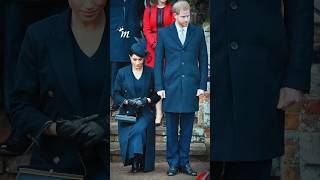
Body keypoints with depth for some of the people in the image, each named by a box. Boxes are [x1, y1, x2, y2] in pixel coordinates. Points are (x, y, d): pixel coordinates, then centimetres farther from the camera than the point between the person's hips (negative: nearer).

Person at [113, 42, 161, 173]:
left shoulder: (151, 73, 5)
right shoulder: (122, 73, 6)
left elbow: (157, 93, 9)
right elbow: (116, 94, 7)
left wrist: (148, 100, -11)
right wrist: (126, 101, -11)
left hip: (145, 112, -1)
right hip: (127, 113, 1)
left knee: (139, 130, -29)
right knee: (127, 136, -24)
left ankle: (140, 163, -18)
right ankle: (135, 161, -9)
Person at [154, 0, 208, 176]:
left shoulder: (198, 32, 7)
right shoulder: (163, 33, 4)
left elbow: (203, 60, 7)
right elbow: (158, 61, 4)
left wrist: (202, 85, 0)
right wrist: (159, 87, -2)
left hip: (191, 88, 1)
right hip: (171, 87, -1)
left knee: (187, 129, 7)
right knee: (172, 129, 5)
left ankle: (184, 162, 17)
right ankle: (173, 163, 15)